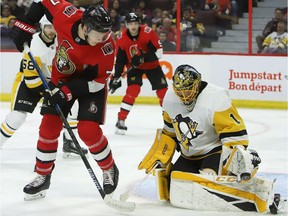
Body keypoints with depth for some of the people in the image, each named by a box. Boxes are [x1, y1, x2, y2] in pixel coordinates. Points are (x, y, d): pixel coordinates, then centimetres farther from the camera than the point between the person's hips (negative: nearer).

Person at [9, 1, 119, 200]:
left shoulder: (106, 47, -33)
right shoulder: (66, 16, -29)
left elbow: (98, 80, -25)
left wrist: (68, 91, -32)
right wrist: (25, 25, -12)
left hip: (91, 82, -3)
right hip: (62, 78, 3)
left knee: (88, 130, -16)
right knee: (49, 127, -1)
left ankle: (109, 169, 9)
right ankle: (42, 176, 14)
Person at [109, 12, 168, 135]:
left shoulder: (148, 33, -24)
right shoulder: (121, 38, -17)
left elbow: (158, 52, -22)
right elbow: (119, 60, -8)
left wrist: (143, 58, -34)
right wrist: (116, 77, -11)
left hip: (151, 65, 1)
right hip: (134, 67, -1)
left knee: (163, 90, -1)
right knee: (133, 90, -21)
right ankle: (120, 121, -16)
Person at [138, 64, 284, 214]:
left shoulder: (216, 99, -25)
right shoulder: (170, 99, -2)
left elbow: (234, 131, -24)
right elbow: (169, 132, 15)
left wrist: (238, 155, -34)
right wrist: (161, 156, 14)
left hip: (214, 150, -8)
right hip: (189, 156, 8)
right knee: (173, 189, -4)